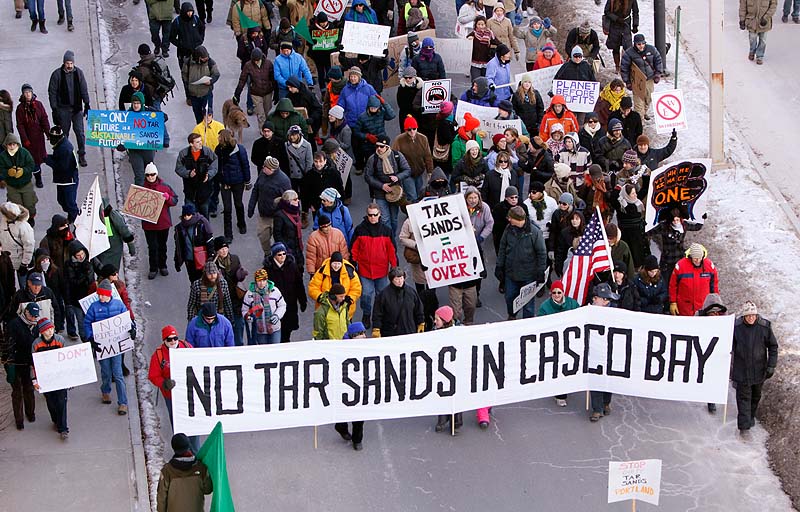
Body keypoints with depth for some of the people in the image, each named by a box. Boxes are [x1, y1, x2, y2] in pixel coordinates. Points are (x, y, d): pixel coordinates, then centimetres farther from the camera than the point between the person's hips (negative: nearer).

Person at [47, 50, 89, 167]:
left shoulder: (78, 72, 0)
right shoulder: (57, 74, -6)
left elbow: (84, 89, 5)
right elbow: (52, 92, -3)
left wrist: (87, 105, -1)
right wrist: (54, 109, -7)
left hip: (77, 108, 1)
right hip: (63, 109, -1)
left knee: (80, 132, -6)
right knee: (63, 133, 7)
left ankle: (82, 156, 1)